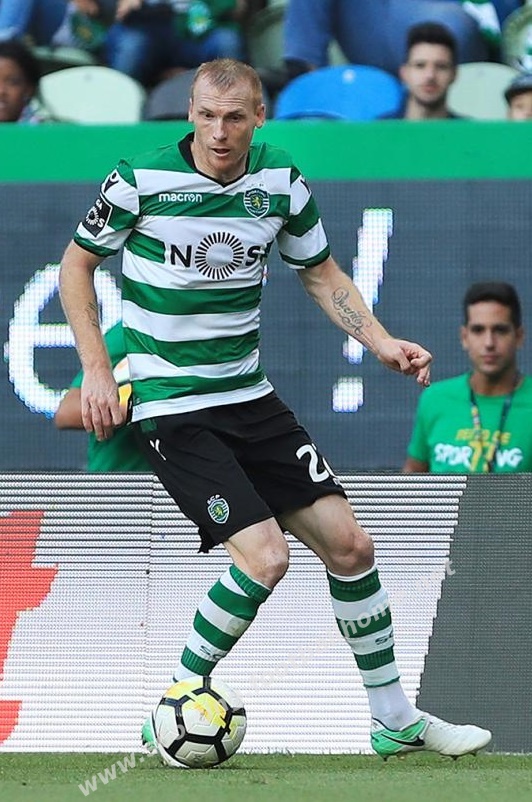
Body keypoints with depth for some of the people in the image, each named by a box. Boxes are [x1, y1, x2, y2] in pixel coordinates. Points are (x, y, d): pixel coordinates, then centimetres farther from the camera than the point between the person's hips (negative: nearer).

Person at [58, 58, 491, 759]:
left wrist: (382, 342, 0)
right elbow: (78, 262, 1)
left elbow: (321, 273, 15)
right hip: (168, 406, -5)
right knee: (264, 555, -20)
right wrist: (97, 370, -6)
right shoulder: (141, 180, -13)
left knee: (347, 542, 1)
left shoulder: (282, 182, 0)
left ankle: (395, 720, 15)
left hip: (250, 397, 5)